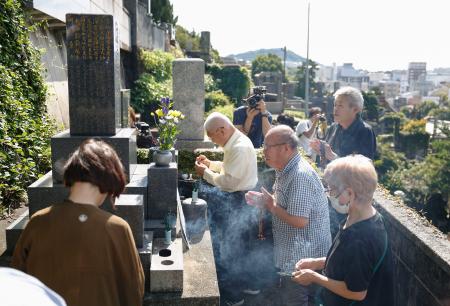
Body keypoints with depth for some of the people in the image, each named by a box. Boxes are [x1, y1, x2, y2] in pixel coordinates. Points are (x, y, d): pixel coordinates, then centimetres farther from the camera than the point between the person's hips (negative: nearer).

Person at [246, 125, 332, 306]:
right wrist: (263, 201, -1)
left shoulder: (300, 175, -27)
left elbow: (299, 220, -31)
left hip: (303, 257, -9)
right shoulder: (285, 170, 6)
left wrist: (271, 205, -19)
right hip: (293, 253, 9)